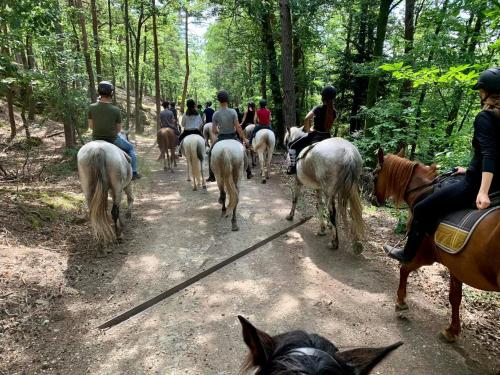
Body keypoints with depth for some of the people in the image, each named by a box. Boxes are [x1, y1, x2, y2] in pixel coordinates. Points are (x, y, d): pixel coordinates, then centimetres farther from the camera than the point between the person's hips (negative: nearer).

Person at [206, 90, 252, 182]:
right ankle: (249, 173, 28)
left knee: (211, 153, 20)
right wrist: (244, 138, -6)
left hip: (221, 137, 0)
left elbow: (214, 131, -6)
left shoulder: (216, 114, -10)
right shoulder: (233, 111, -13)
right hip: (233, 137, 0)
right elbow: (238, 127, -14)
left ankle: (212, 176, 16)